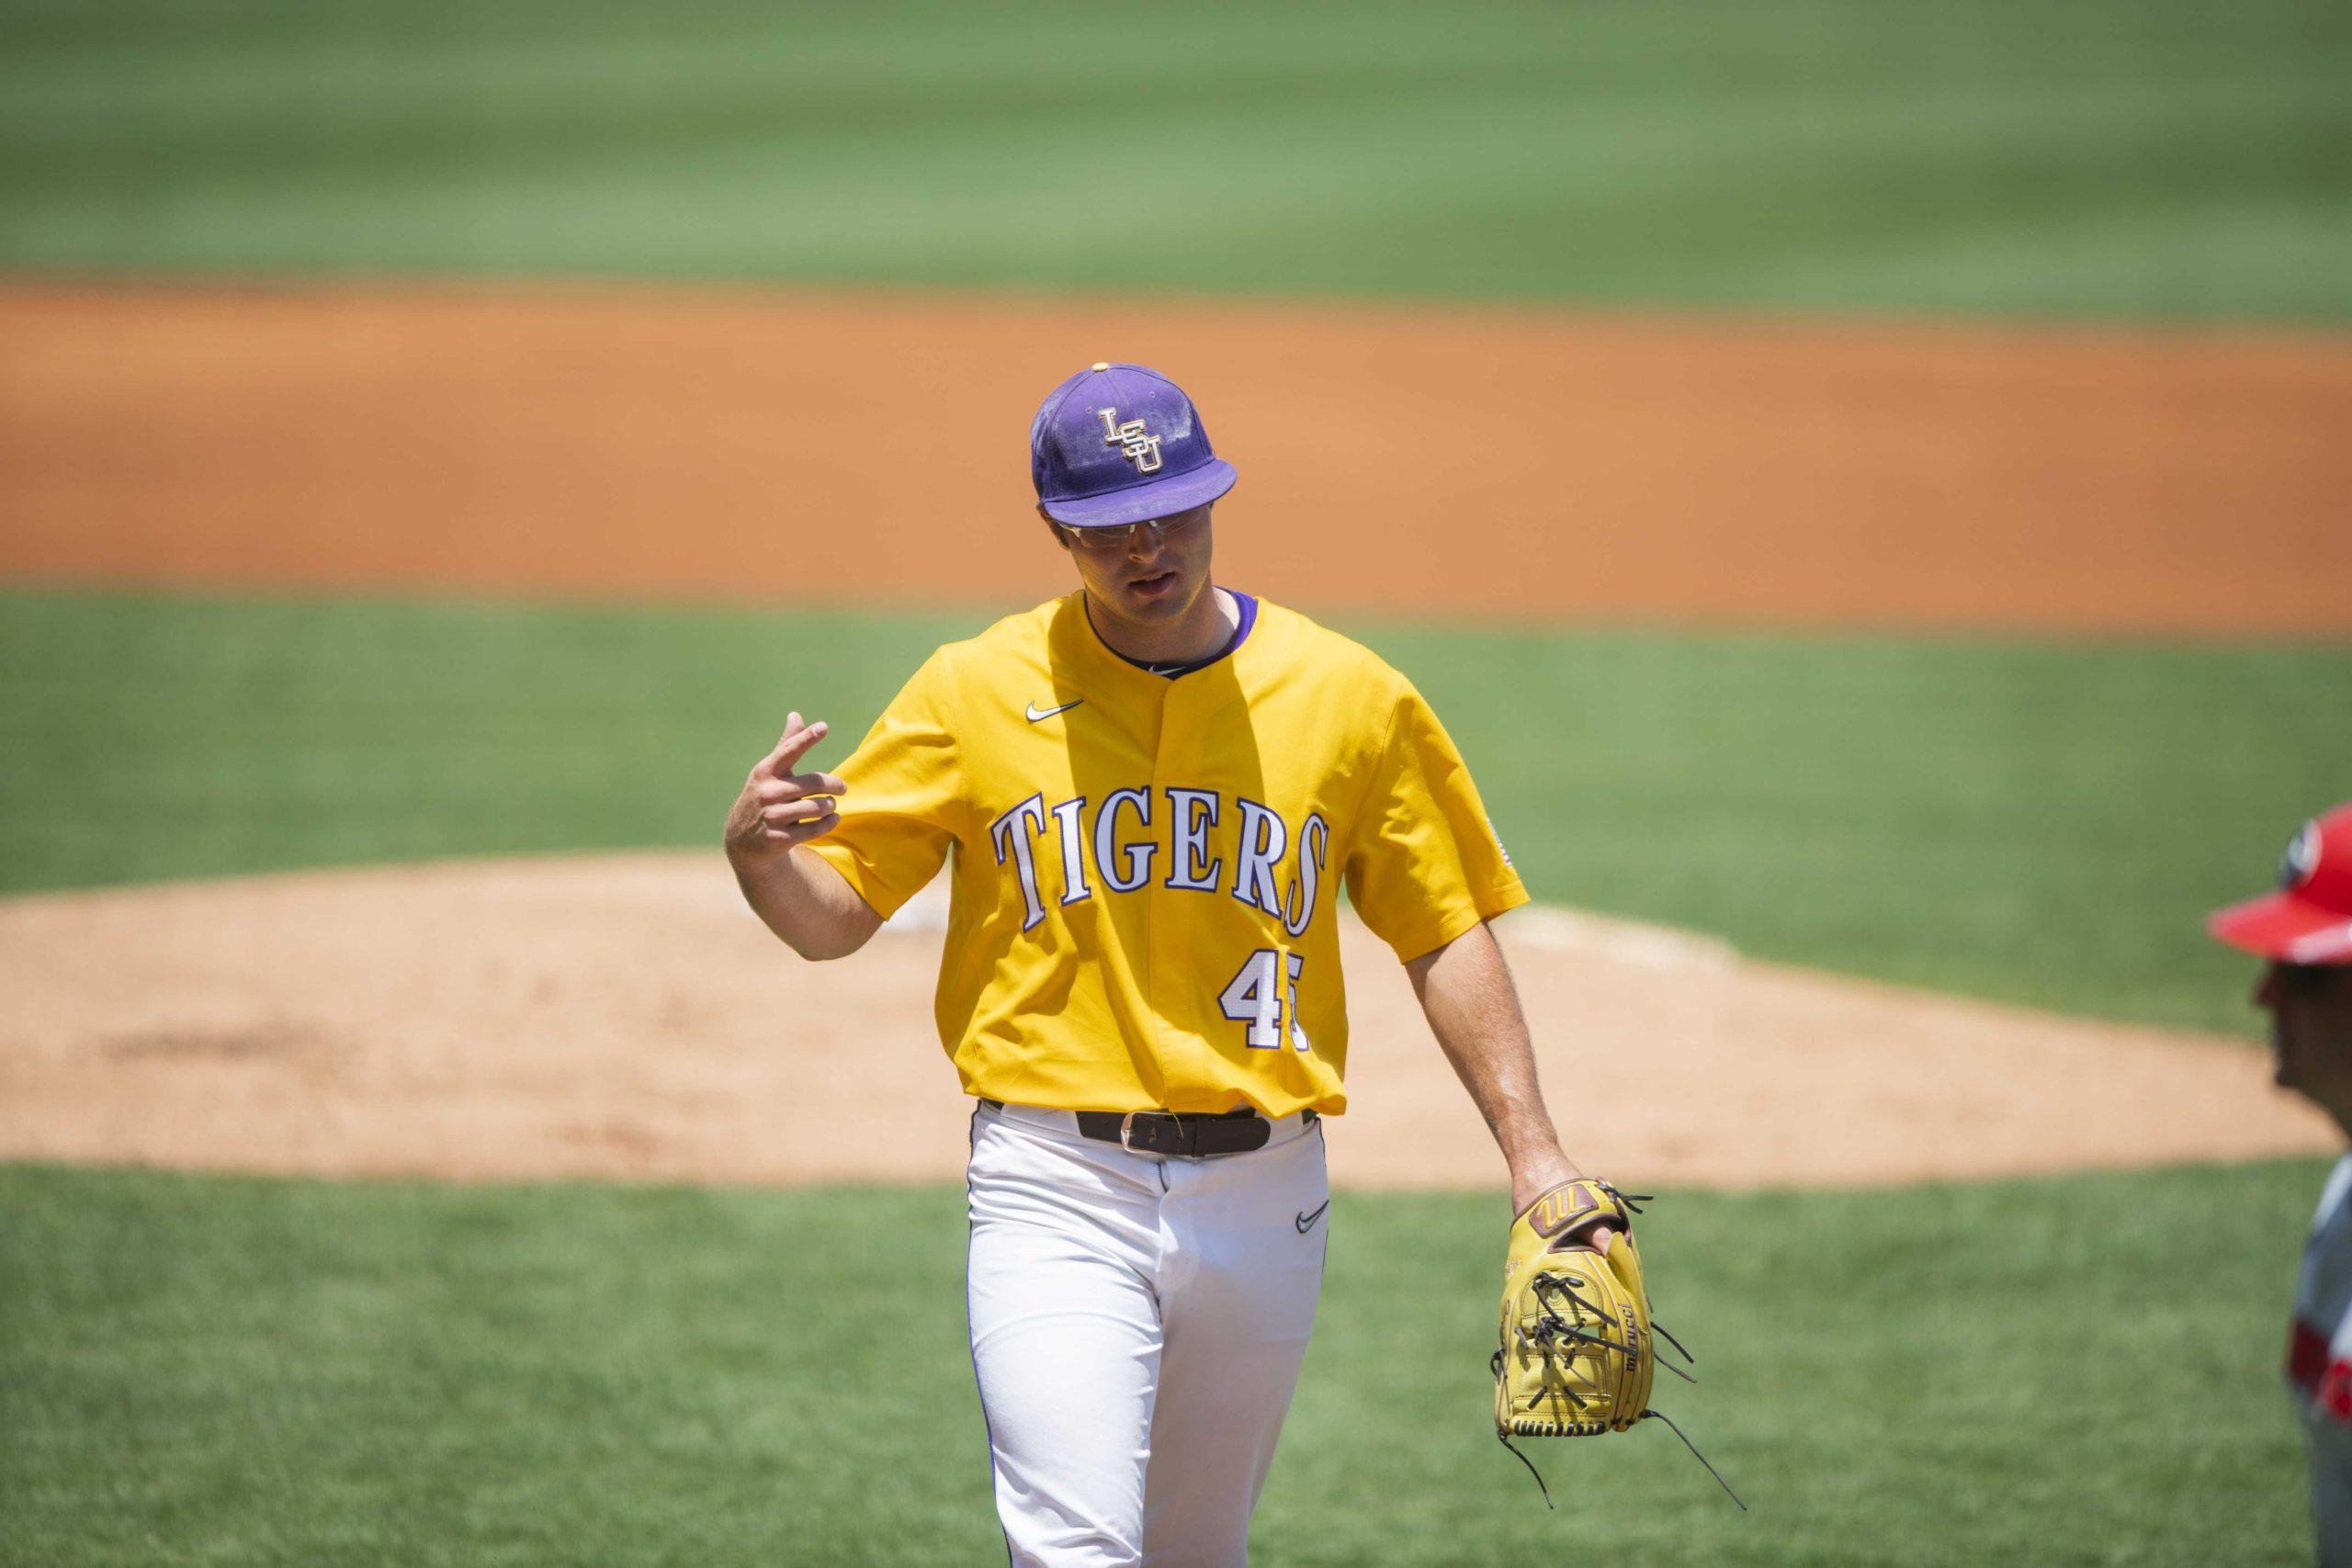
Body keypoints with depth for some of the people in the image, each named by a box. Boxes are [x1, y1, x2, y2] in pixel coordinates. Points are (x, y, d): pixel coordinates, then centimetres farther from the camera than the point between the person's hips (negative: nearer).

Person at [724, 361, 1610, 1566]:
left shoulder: (1352, 699, 4)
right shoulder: (977, 692, 1)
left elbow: (1444, 937, 8)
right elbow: (832, 915, 1)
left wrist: (1530, 1152, -1)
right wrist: (758, 848, -22)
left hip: (1262, 1193, 2)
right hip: (1056, 1187, -2)